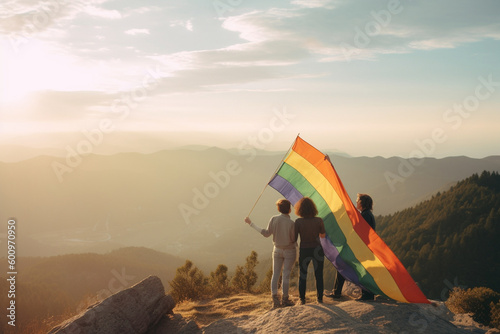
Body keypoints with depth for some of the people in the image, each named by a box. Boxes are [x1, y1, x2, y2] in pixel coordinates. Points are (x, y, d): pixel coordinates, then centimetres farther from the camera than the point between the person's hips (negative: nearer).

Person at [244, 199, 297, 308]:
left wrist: (251, 224, 1)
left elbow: (266, 233, -5)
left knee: (275, 274, 10)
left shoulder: (274, 219, -9)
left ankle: (275, 299, 7)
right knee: (286, 275, 4)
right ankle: (285, 299, 11)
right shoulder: (291, 223, -18)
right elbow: (293, 239, -12)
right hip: (290, 251, -3)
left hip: (277, 250, 3)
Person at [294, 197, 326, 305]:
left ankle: (302, 299, 18)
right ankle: (320, 298, 18)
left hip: (304, 251, 0)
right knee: (319, 275, 13)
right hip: (317, 250, 1)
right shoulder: (319, 221, -10)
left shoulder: (298, 222, -14)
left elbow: (294, 238, -10)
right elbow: (323, 235, 3)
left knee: (302, 275, 15)